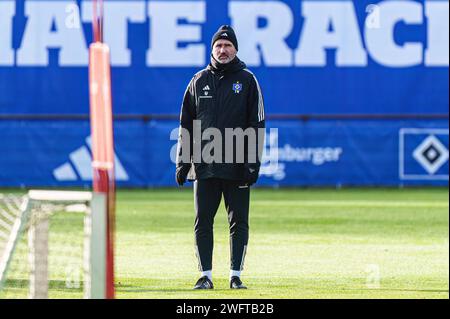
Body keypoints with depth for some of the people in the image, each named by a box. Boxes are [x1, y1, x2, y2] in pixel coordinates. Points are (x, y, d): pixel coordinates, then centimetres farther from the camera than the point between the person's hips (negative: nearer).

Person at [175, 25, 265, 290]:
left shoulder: (247, 80, 4)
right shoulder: (199, 81, 10)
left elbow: (257, 125, 0)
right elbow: (186, 126, 12)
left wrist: (253, 164, -8)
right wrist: (182, 163, 5)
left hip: (237, 166, -2)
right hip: (204, 166, 2)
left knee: (239, 222, 1)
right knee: (203, 222, 1)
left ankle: (236, 275, 6)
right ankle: (206, 275, 6)